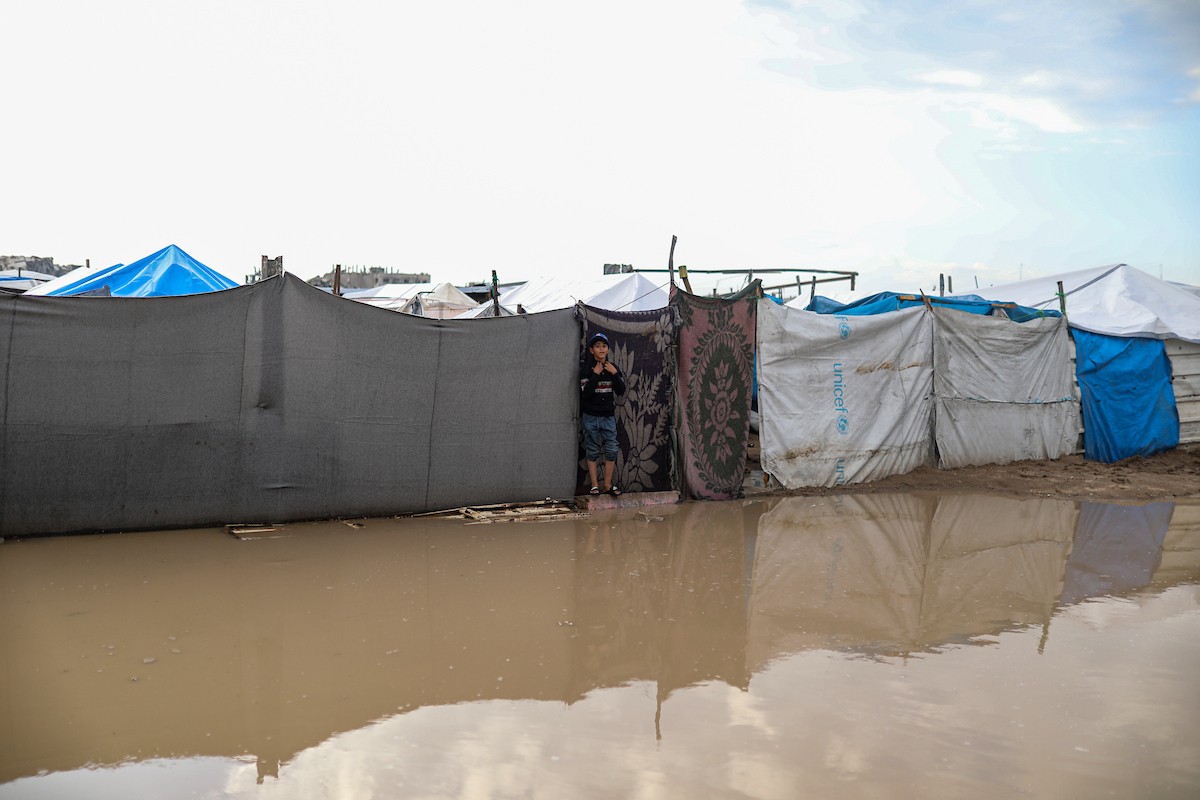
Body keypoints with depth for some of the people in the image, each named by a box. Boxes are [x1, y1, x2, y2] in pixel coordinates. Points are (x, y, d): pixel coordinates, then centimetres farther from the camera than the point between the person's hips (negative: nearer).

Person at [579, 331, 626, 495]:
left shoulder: (612, 367, 6)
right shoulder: (586, 368, -6)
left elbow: (621, 391, 0)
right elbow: (586, 392, -17)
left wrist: (614, 374, -12)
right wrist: (596, 373, -19)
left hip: (609, 416, 3)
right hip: (591, 416, -3)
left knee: (611, 450, 1)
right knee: (592, 451, 3)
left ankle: (608, 484, 10)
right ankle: (594, 484, 10)